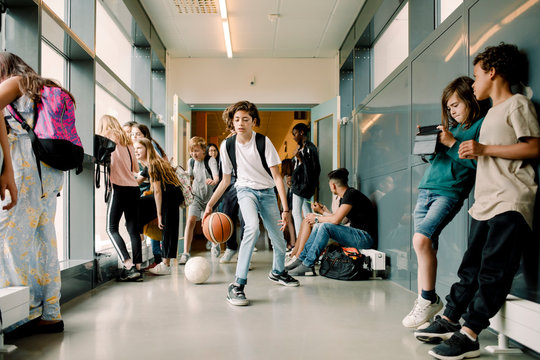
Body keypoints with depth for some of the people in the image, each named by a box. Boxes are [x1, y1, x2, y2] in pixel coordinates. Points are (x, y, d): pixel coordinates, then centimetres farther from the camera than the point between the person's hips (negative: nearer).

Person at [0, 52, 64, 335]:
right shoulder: (45, 88, 26)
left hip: (26, 164, -7)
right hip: (51, 171, 7)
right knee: (43, 239, 8)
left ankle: (28, 312, -5)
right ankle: (50, 314, 10)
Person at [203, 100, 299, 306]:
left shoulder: (263, 142, -13)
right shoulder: (227, 145, -7)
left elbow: (277, 176, -13)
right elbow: (226, 181, 5)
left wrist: (285, 209, -20)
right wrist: (210, 204, 1)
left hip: (267, 192, 1)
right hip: (246, 190, -1)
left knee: (279, 241, 3)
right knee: (252, 227, -32)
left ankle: (278, 272, 38)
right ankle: (237, 285, -30)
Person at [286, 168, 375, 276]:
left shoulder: (351, 194, -16)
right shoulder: (344, 197, 14)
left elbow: (335, 220, -22)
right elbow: (335, 216, 22)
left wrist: (316, 219, -7)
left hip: (364, 238, -10)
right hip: (355, 233, 10)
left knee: (325, 226, -23)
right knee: (319, 227, 8)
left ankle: (307, 265, -19)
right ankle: (301, 259, 8)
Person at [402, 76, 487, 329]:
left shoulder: (482, 125, 1)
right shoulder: (451, 127, 23)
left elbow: (478, 161, -12)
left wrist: (452, 143, -10)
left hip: (450, 191, -7)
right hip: (426, 189, 7)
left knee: (421, 239, -21)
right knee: (426, 246, 3)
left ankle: (429, 299, -8)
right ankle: (423, 302, 9)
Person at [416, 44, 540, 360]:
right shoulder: (492, 113, 25)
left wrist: (484, 149, -13)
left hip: (510, 204, -9)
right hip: (486, 204, 9)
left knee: (492, 270, -10)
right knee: (471, 267, 10)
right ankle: (449, 320, 14)